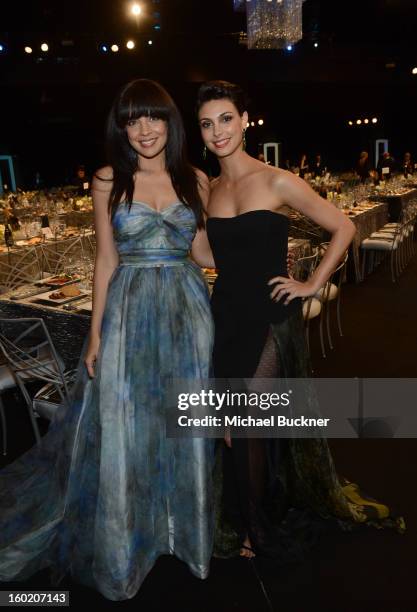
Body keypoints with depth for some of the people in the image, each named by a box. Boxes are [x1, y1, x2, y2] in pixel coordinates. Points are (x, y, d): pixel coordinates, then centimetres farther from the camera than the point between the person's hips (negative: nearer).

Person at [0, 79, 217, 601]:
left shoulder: (195, 179, 6)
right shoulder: (109, 180, 1)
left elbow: (202, 251, 12)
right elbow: (106, 259, 0)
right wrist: (96, 332, -3)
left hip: (187, 309, 2)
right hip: (129, 311, -1)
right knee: (124, 427, 7)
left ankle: (184, 526, 35)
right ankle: (124, 544, 30)